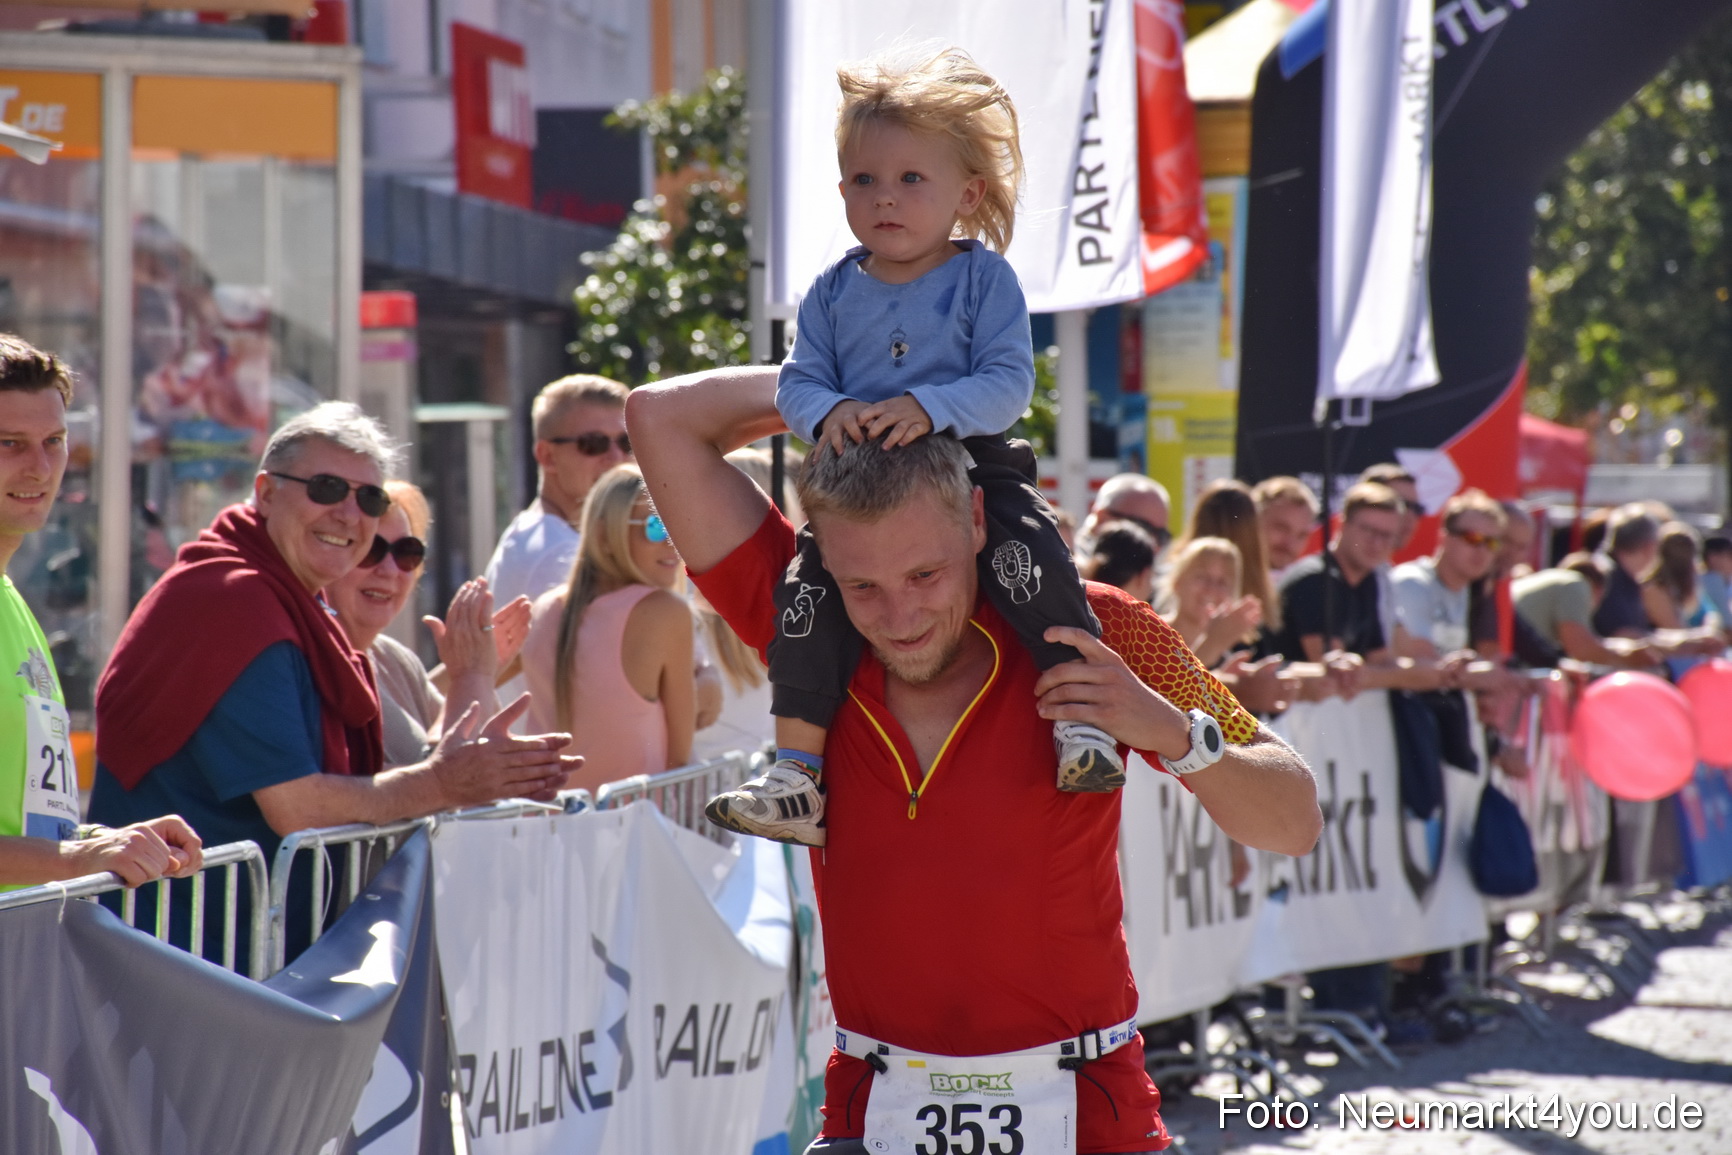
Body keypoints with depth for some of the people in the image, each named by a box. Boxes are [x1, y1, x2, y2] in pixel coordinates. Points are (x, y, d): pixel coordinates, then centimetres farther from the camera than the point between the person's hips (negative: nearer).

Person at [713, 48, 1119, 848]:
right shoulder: (833, 293, 10)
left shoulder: (984, 278, -1)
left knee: (1031, 556, -31)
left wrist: (928, 408, -26)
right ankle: (796, 772, -14)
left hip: (973, 465, -3)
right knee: (808, 589, -17)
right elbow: (797, 382, 9)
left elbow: (1009, 383, -10)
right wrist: (828, 412, -15)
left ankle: (1082, 718, -26)